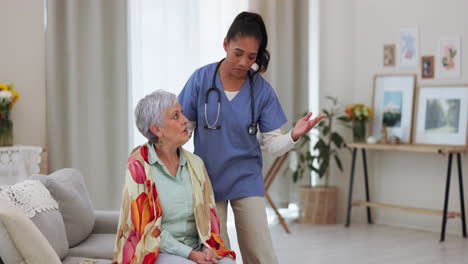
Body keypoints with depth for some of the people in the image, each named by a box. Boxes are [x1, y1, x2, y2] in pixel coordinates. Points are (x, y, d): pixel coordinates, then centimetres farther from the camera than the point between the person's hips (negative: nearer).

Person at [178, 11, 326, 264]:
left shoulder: (262, 90, -8)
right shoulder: (201, 79, -9)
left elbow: (273, 144, -8)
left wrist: (294, 135, -28)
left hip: (246, 181, 0)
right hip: (207, 180, 0)